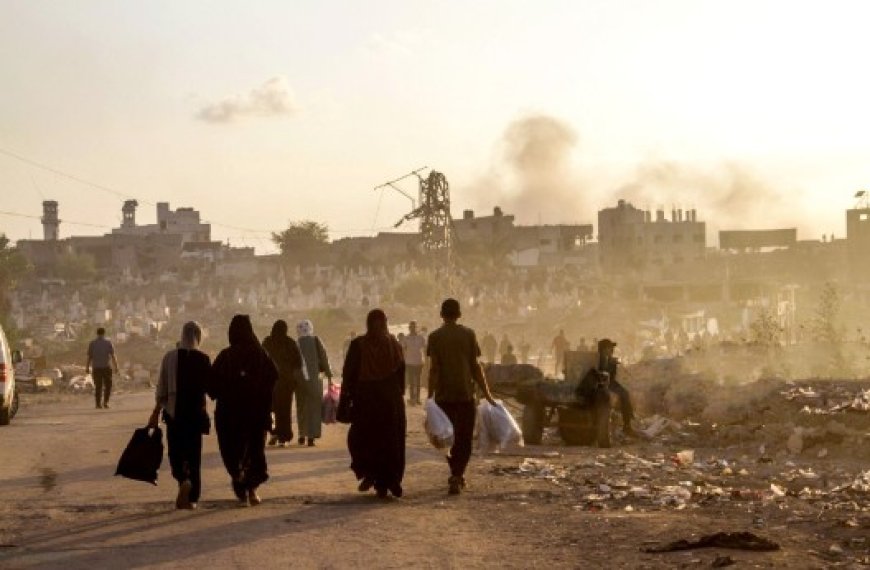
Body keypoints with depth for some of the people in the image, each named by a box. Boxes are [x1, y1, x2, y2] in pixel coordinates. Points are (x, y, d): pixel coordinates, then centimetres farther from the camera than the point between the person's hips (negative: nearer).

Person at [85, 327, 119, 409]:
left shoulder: (92, 343, 3)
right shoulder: (108, 343, -1)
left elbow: (89, 357, 2)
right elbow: (113, 356, -5)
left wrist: (87, 367, 7)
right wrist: (116, 367, -1)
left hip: (96, 368, 2)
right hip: (106, 367, -2)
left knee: (98, 386, 6)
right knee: (107, 385, 8)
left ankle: (98, 403, 3)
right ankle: (105, 402, -4)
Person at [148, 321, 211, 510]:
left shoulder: (170, 357, -4)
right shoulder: (203, 359, -6)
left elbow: (161, 388, -2)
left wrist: (156, 412, 5)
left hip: (174, 411, 0)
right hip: (196, 411, 0)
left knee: (176, 452, 12)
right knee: (194, 453, 8)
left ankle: (183, 480, -13)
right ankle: (192, 498, 4)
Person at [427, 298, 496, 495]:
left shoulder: (435, 337, -1)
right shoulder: (469, 335, 1)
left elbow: (434, 368, -7)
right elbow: (475, 367, 1)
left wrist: (430, 395, -6)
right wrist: (486, 394, 7)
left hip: (444, 395, 0)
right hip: (465, 393, 0)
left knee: (448, 437, 15)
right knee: (464, 438, 4)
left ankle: (457, 475, 21)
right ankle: (457, 476, -11)